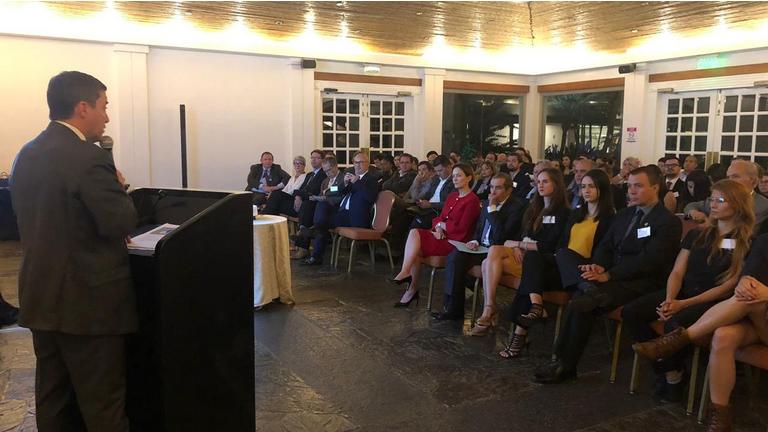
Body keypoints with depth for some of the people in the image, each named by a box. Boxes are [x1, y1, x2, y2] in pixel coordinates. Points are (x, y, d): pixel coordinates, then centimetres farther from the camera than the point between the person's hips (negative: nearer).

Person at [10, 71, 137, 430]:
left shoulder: (26, 155, 8)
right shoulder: (89, 158, -18)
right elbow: (120, 223, -20)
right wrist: (118, 187, -3)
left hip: (41, 298, 8)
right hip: (88, 301, -8)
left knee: (53, 401, 18)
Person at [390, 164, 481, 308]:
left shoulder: (472, 201, -8)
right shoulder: (451, 196, 17)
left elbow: (461, 228, -13)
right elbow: (440, 217, 16)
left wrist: (442, 225, -2)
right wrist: (438, 227, -6)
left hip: (455, 242, -7)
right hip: (442, 235, 7)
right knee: (414, 232, -19)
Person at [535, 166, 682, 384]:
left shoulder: (669, 222, -4)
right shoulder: (624, 214, 19)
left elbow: (648, 261, -16)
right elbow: (605, 246, 13)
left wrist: (608, 275, -22)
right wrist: (598, 267, -11)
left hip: (639, 282, -7)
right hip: (610, 273, 8)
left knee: (580, 304, -29)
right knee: (564, 255, -11)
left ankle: (565, 364, -14)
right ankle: (589, 287, -39)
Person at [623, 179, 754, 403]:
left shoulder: (747, 244, -2)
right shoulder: (696, 235, 14)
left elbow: (728, 287, -9)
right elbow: (677, 272, 8)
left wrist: (683, 304, -18)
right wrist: (669, 299, -14)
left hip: (714, 303, -5)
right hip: (682, 292, 5)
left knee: (674, 324, -36)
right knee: (630, 313, -18)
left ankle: (674, 376, -10)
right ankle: (667, 367, -7)